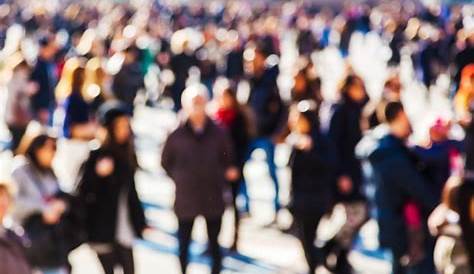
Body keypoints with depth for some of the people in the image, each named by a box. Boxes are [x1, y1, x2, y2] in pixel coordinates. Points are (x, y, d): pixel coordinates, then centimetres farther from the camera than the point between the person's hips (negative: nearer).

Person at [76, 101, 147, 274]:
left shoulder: (127, 156, 9)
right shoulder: (98, 155, -9)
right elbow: (83, 191, -13)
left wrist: (141, 223, 15)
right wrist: (99, 174, -30)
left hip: (124, 230, 5)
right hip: (102, 227, -5)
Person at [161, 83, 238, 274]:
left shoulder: (217, 134, -6)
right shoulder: (177, 136, -6)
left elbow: (228, 160, 6)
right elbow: (166, 162, 8)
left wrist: (220, 177, -5)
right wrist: (180, 178, 1)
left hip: (213, 198, 0)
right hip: (186, 199, 0)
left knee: (214, 244, 10)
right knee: (184, 245, 10)